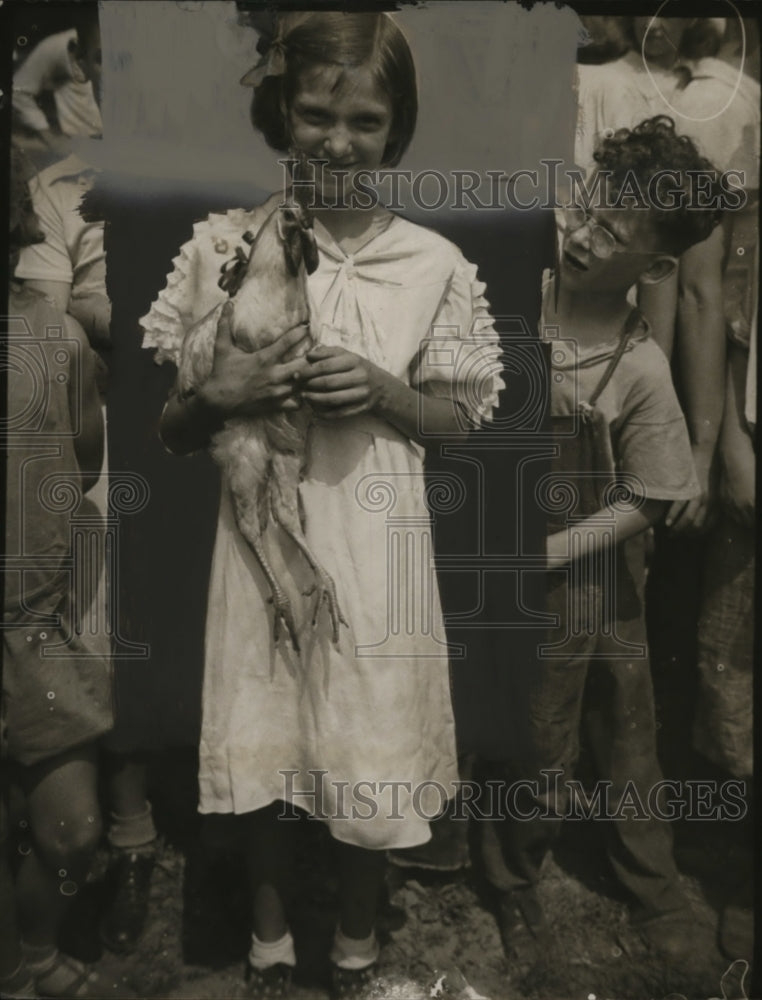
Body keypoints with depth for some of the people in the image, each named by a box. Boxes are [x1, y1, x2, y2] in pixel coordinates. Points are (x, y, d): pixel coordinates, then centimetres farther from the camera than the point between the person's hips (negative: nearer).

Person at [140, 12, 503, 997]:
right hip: (260, 537, 1)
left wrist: (385, 395, -14)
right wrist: (220, 396, -20)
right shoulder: (221, 246, -2)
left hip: (375, 546, 0)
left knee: (366, 756, 12)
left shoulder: (434, 264, -2)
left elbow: (459, 415, 5)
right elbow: (168, 433, 2)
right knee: (255, 754, 14)